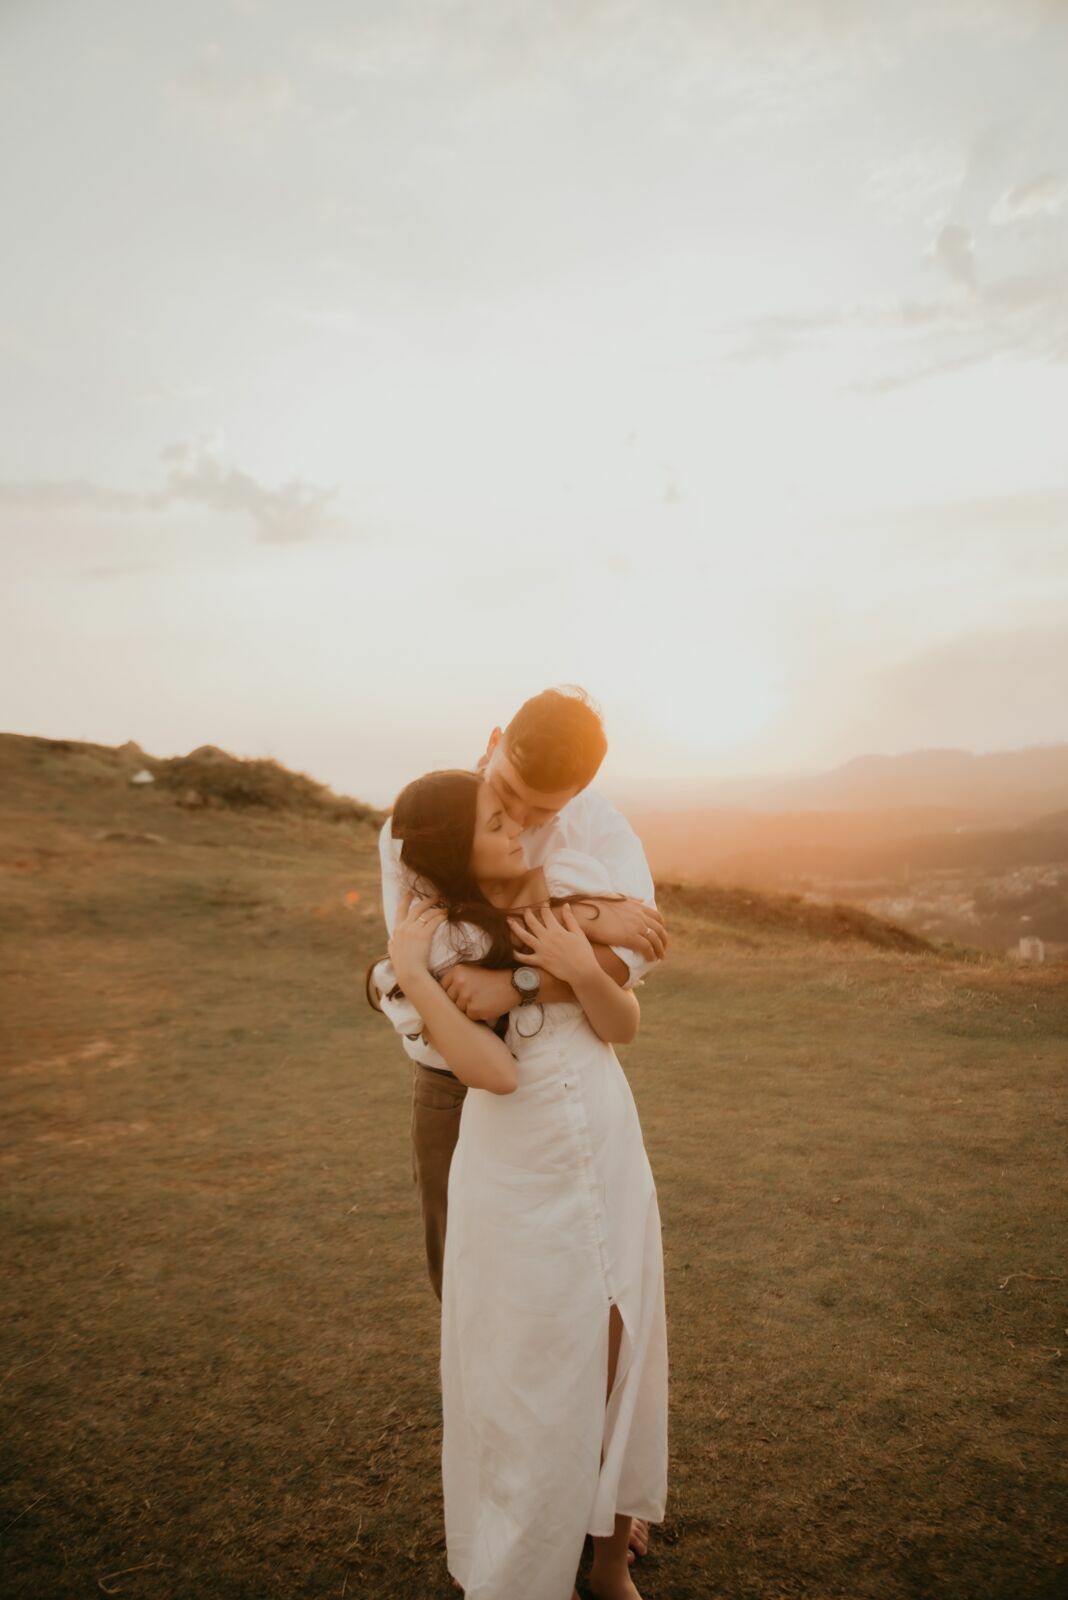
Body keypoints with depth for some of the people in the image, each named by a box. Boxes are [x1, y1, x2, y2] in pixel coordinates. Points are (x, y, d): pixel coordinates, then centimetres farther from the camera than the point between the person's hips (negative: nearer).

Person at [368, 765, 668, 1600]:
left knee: (620, 1356, 15)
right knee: (530, 1378, 12)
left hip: (609, 1152, 3)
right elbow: (494, 1071, -24)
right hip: (517, 1176, -3)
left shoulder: (569, 880, -9)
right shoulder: (438, 940, -13)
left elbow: (624, 1025, -5)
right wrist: (409, 976, -27)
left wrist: (584, 969, -24)